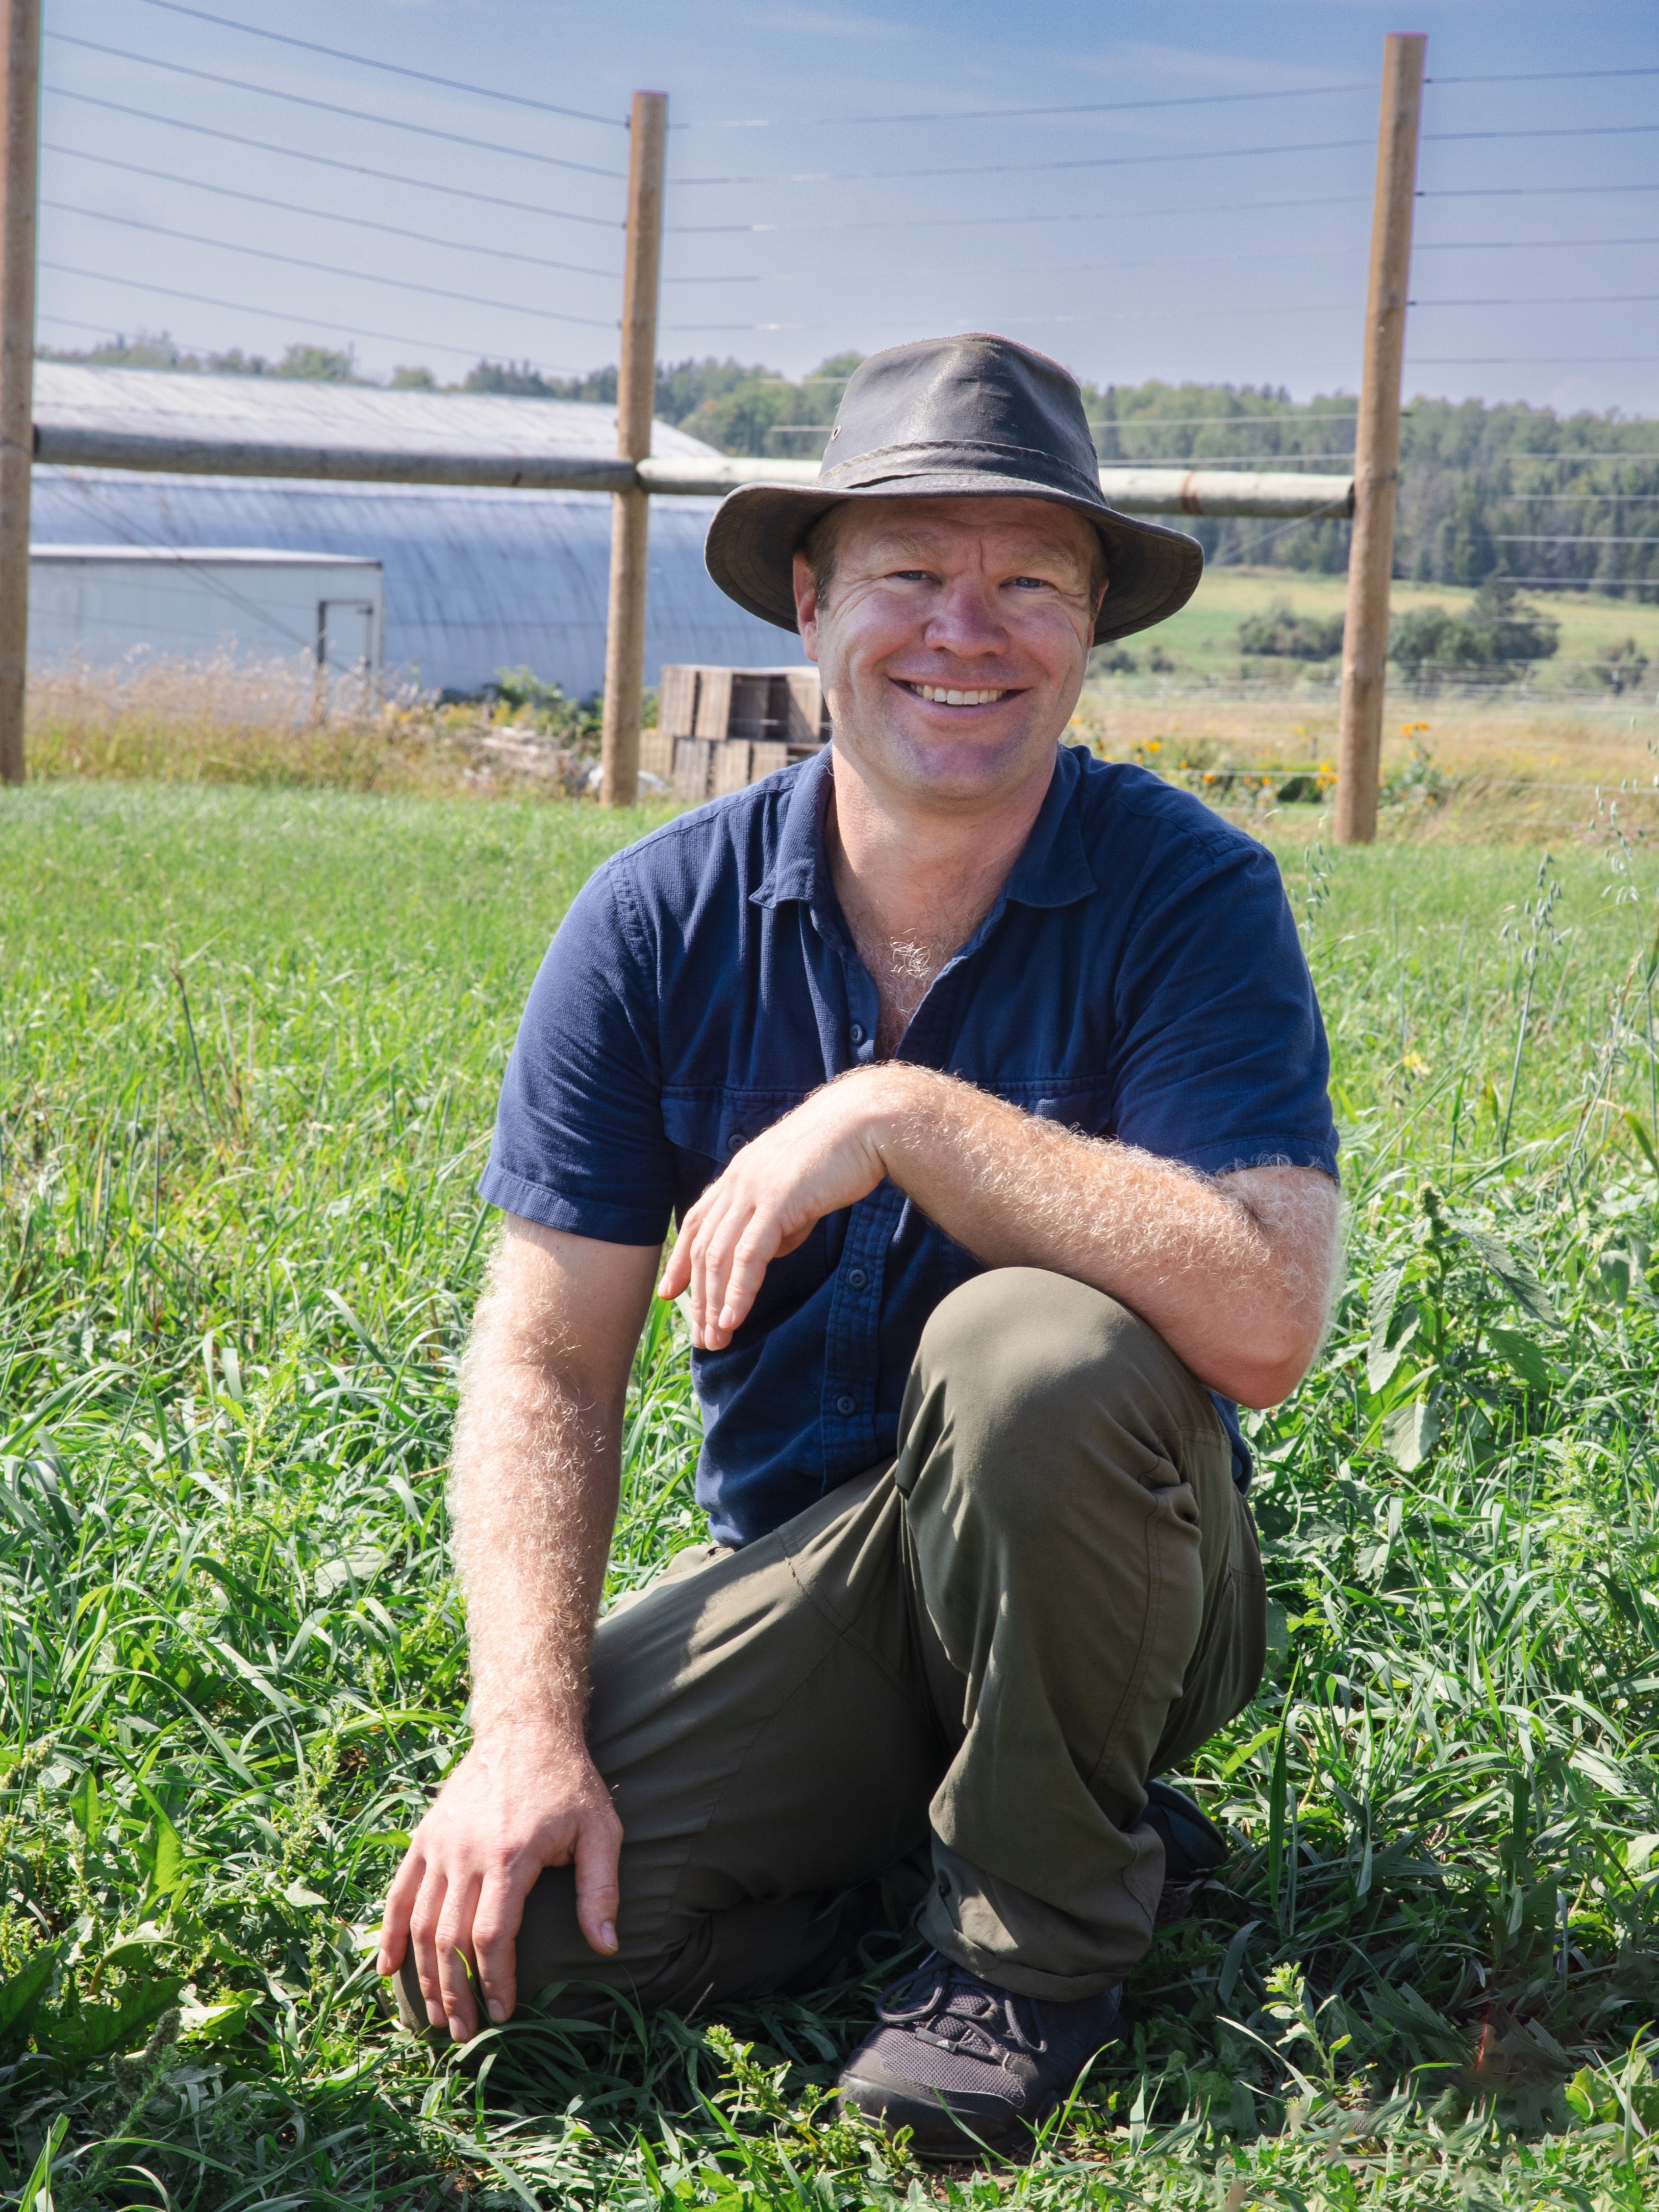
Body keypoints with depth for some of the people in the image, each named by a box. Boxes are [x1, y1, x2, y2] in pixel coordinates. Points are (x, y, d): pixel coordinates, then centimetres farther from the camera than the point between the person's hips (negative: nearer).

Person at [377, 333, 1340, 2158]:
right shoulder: (664, 920, -6)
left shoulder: (1189, 897, -14)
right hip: (800, 1581, 2)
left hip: (1110, 1583, -2)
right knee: (520, 1911, -21)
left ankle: (1043, 1930, -10)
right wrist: (526, 1731, -19)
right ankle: (905, 1833, 9)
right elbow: (546, 1359, -6)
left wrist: (898, 1117, -31)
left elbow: (1265, 1320, -29)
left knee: (1034, 1345, -35)